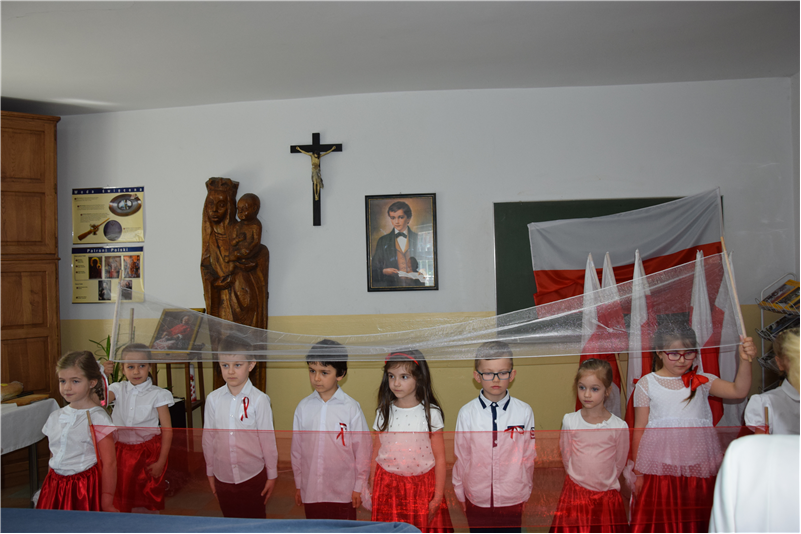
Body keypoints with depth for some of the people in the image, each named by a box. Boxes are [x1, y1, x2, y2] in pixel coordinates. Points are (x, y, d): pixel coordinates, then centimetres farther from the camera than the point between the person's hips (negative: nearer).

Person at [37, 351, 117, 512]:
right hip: (55, 487, 6)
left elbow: (109, 463, -13)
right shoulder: (55, 417, 7)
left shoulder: (98, 418, -13)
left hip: (86, 488, -5)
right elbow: (53, 455, 18)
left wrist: (107, 502, -12)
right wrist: (48, 487, 18)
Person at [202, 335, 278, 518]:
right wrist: (210, 473, 12)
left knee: (256, 518, 11)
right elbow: (208, 438, 7)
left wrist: (272, 476, -2)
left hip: (253, 475, -3)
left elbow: (268, 439, -6)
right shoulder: (213, 399, -3)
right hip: (223, 476, 3)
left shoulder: (258, 399, -12)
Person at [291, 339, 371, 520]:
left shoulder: (351, 408, -11)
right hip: (311, 491, 3)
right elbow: (297, 448, 7)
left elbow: (363, 449, -5)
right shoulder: (303, 407, -2)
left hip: (343, 492, -3)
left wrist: (358, 487, -1)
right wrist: (298, 485, 11)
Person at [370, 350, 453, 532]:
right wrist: (372, 490, 8)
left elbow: (440, 458, -4)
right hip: (388, 487, 2)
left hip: (422, 486, -2)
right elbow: (376, 453, 7)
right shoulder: (384, 412, 1)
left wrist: (438, 497, -4)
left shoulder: (431, 413, -7)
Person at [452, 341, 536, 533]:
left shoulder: (524, 412, -7)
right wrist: (460, 494, 8)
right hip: (476, 500, 0)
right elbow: (461, 456, 0)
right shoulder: (466, 413, -9)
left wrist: (525, 493, 10)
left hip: (512, 500, 0)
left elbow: (528, 457, 2)